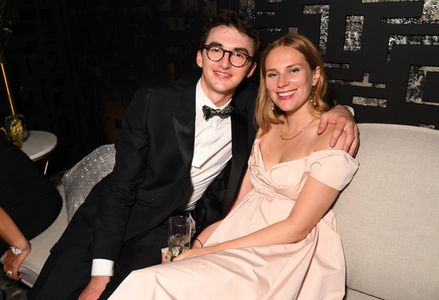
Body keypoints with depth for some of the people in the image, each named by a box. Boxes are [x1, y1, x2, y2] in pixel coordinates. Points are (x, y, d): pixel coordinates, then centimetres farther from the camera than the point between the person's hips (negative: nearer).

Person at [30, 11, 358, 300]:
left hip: (174, 228, 1)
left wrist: (339, 110, -11)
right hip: (119, 213, 0)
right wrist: (100, 274, -17)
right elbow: (121, 187, -14)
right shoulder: (153, 102, -15)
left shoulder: (251, 105, -6)